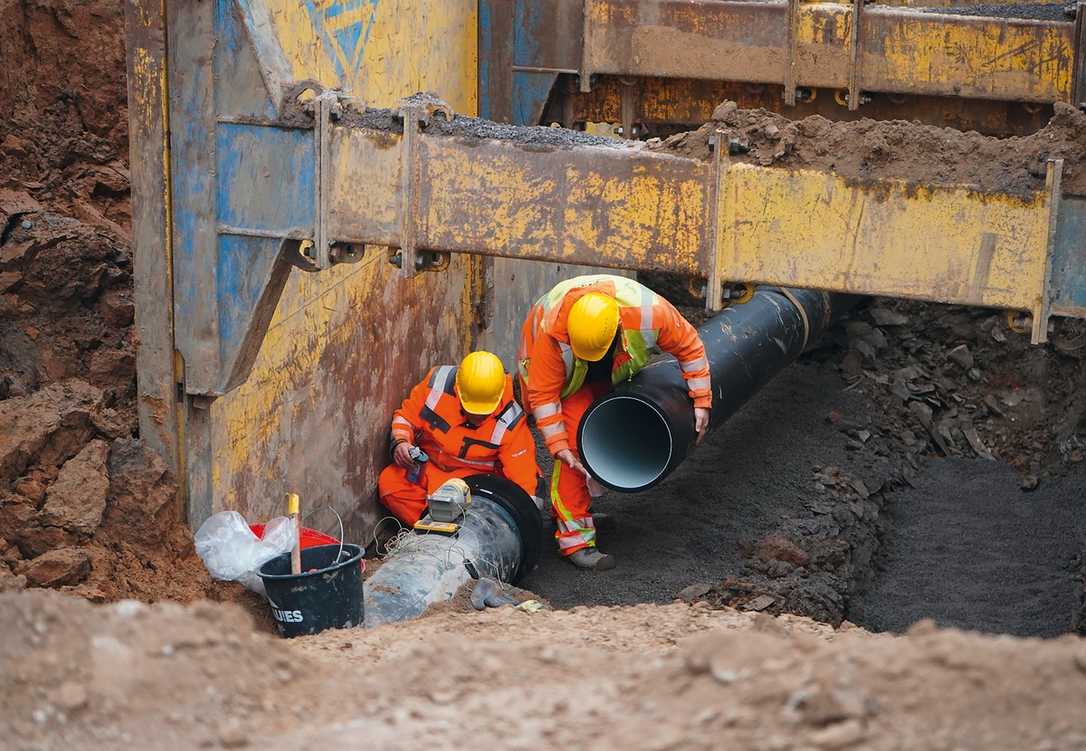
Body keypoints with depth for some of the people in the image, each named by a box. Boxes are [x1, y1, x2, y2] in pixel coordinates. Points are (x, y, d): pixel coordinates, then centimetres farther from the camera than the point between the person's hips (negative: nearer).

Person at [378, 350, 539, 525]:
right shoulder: (438, 382, -16)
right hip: (429, 467, 3)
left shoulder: (510, 421, -21)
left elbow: (522, 480, -15)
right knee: (388, 483, -23)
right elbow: (406, 416, 0)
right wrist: (400, 442, -18)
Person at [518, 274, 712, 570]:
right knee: (576, 443, -17)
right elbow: (543, 393, -32)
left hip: (610, 374, 4)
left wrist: (701, 401, -17)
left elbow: (689, 346, -20)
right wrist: (558, 445, -33)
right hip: (558, 374, -4)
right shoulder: (553, 333, -44)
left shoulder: (650, 312, -39)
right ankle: (574, 537, -13)